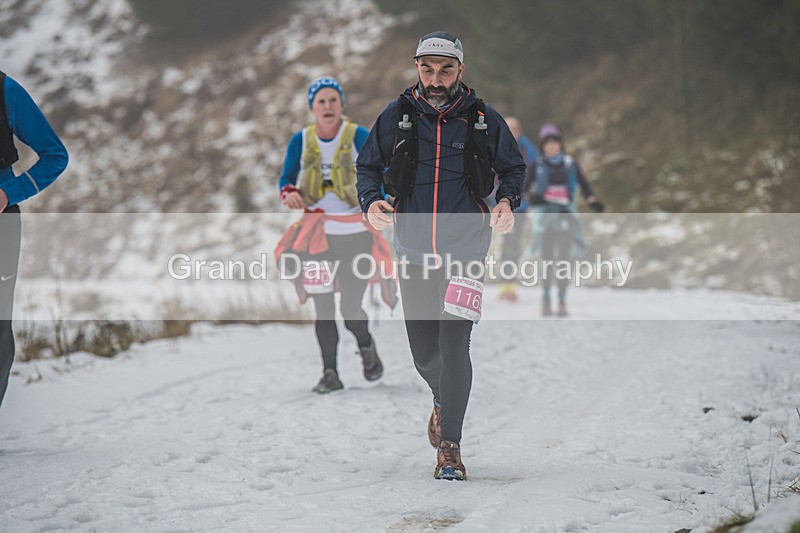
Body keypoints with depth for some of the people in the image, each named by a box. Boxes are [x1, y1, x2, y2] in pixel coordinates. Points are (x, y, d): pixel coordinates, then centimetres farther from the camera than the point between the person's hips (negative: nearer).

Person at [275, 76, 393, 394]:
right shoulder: (301, 141, 4)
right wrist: (289, 194, -12)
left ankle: (366, 346, 27)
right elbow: (286, 180, 10)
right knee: (323, 309, 1)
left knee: (350, 309, -6)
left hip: (353, 234, -3)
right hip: (314, 234, 3)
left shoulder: (359, 137, -4)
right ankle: (330, 374, 11)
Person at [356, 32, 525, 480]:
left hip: (466, 249, -2)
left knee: (454, 346, -13)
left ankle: (450, 447, -5)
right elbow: (368, 166, 13)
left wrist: (508, 201, -9)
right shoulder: (397, 117, 2)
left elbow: (513, 167, 12)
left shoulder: (484, 120, -1)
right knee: (425, 352, 9)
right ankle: (442, 399, 43)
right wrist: (371, 201, -8)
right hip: (414, 252, 2)